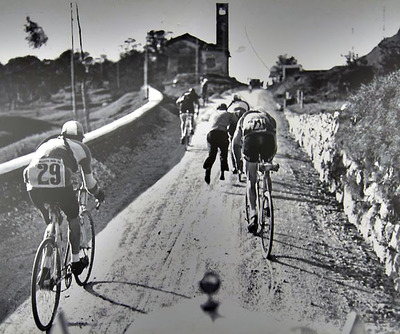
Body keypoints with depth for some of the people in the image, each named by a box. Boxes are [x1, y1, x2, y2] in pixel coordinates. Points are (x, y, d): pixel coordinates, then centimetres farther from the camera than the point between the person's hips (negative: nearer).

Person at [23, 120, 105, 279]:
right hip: (59, 186, -4)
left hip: (34, 188, 4)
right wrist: (98, 192, 49)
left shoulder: (46, 143, 34)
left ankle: (46, 267, 25)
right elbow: (89, 181, 28)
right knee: (73, 218, 25)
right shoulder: (81, 148, 22)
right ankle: (75, 261, 28)